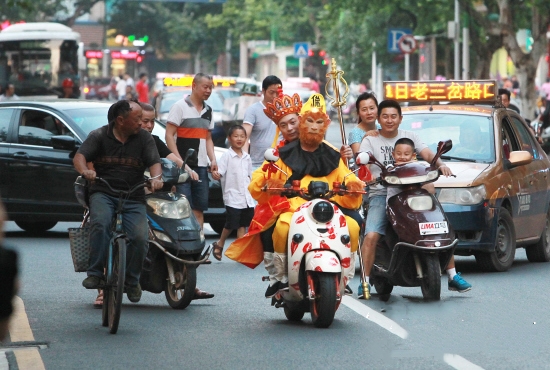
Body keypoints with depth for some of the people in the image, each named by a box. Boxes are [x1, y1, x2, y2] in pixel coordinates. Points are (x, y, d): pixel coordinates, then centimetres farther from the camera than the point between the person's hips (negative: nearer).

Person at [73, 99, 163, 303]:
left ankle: (132, 280, 4)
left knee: (139, 238, -20)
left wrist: (156, 178, -24)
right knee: (100, 224, -33)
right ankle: (95, 273, -27)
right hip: (103, 193, -1)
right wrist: (85, 171, -29)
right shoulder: (99, 136, 4)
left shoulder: (144, 138, 9)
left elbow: (154, 162, 0)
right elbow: (79, 157, -6)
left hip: (133, 197, 2)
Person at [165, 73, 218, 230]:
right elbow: (169, 135, -8)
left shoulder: (208, 110, 18)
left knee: (199, 208, 6)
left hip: (201, 166, 7)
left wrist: (213, 159, 8)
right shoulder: (180, 106, -4)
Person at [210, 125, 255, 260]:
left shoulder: (247, 157, 12)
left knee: (242, 225, 3)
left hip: (247, 197, 5)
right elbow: (220, 173, -15)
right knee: (231, 224, -1)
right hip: (232, 197, -5)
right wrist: (216, 175, -37)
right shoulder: (227, 156, -6)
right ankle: (219, 244, 20)